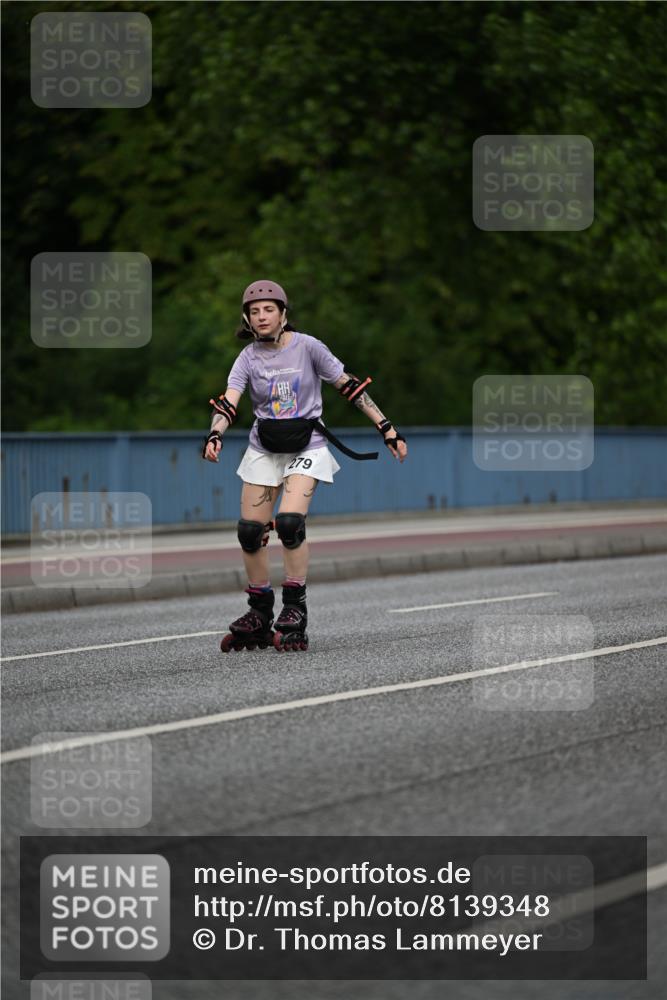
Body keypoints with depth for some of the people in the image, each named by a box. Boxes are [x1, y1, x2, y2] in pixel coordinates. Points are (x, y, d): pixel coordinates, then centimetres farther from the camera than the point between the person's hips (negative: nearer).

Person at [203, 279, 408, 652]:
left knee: (290, 523, -23)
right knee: (250, 531, -1)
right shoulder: (248, 358, -2)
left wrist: (387, 427, -8)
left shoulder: (307, 347, -9)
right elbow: (228, 402, -15)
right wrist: (216, 435, -36)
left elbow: (349, 386, -6)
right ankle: (259, 616, 15)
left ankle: (295, 610, -10)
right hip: (264, 449, 4)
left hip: (306, 447, -4)